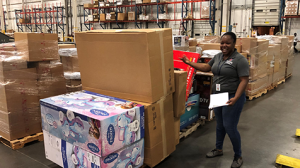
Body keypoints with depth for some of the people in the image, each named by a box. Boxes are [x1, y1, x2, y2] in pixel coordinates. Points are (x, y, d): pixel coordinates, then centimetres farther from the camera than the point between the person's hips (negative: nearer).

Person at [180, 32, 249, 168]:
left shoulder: (240, 59, -15)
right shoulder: (218, 56, 7)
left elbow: (244, 80, -18)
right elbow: (207, 67, 20)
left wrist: (235, 98, -28)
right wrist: (189, 62, 17)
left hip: (232, 98, -7)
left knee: (230, 127, -3)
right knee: (220, 125, 18)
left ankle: (238, 156, 17)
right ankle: (218, 149, 37)